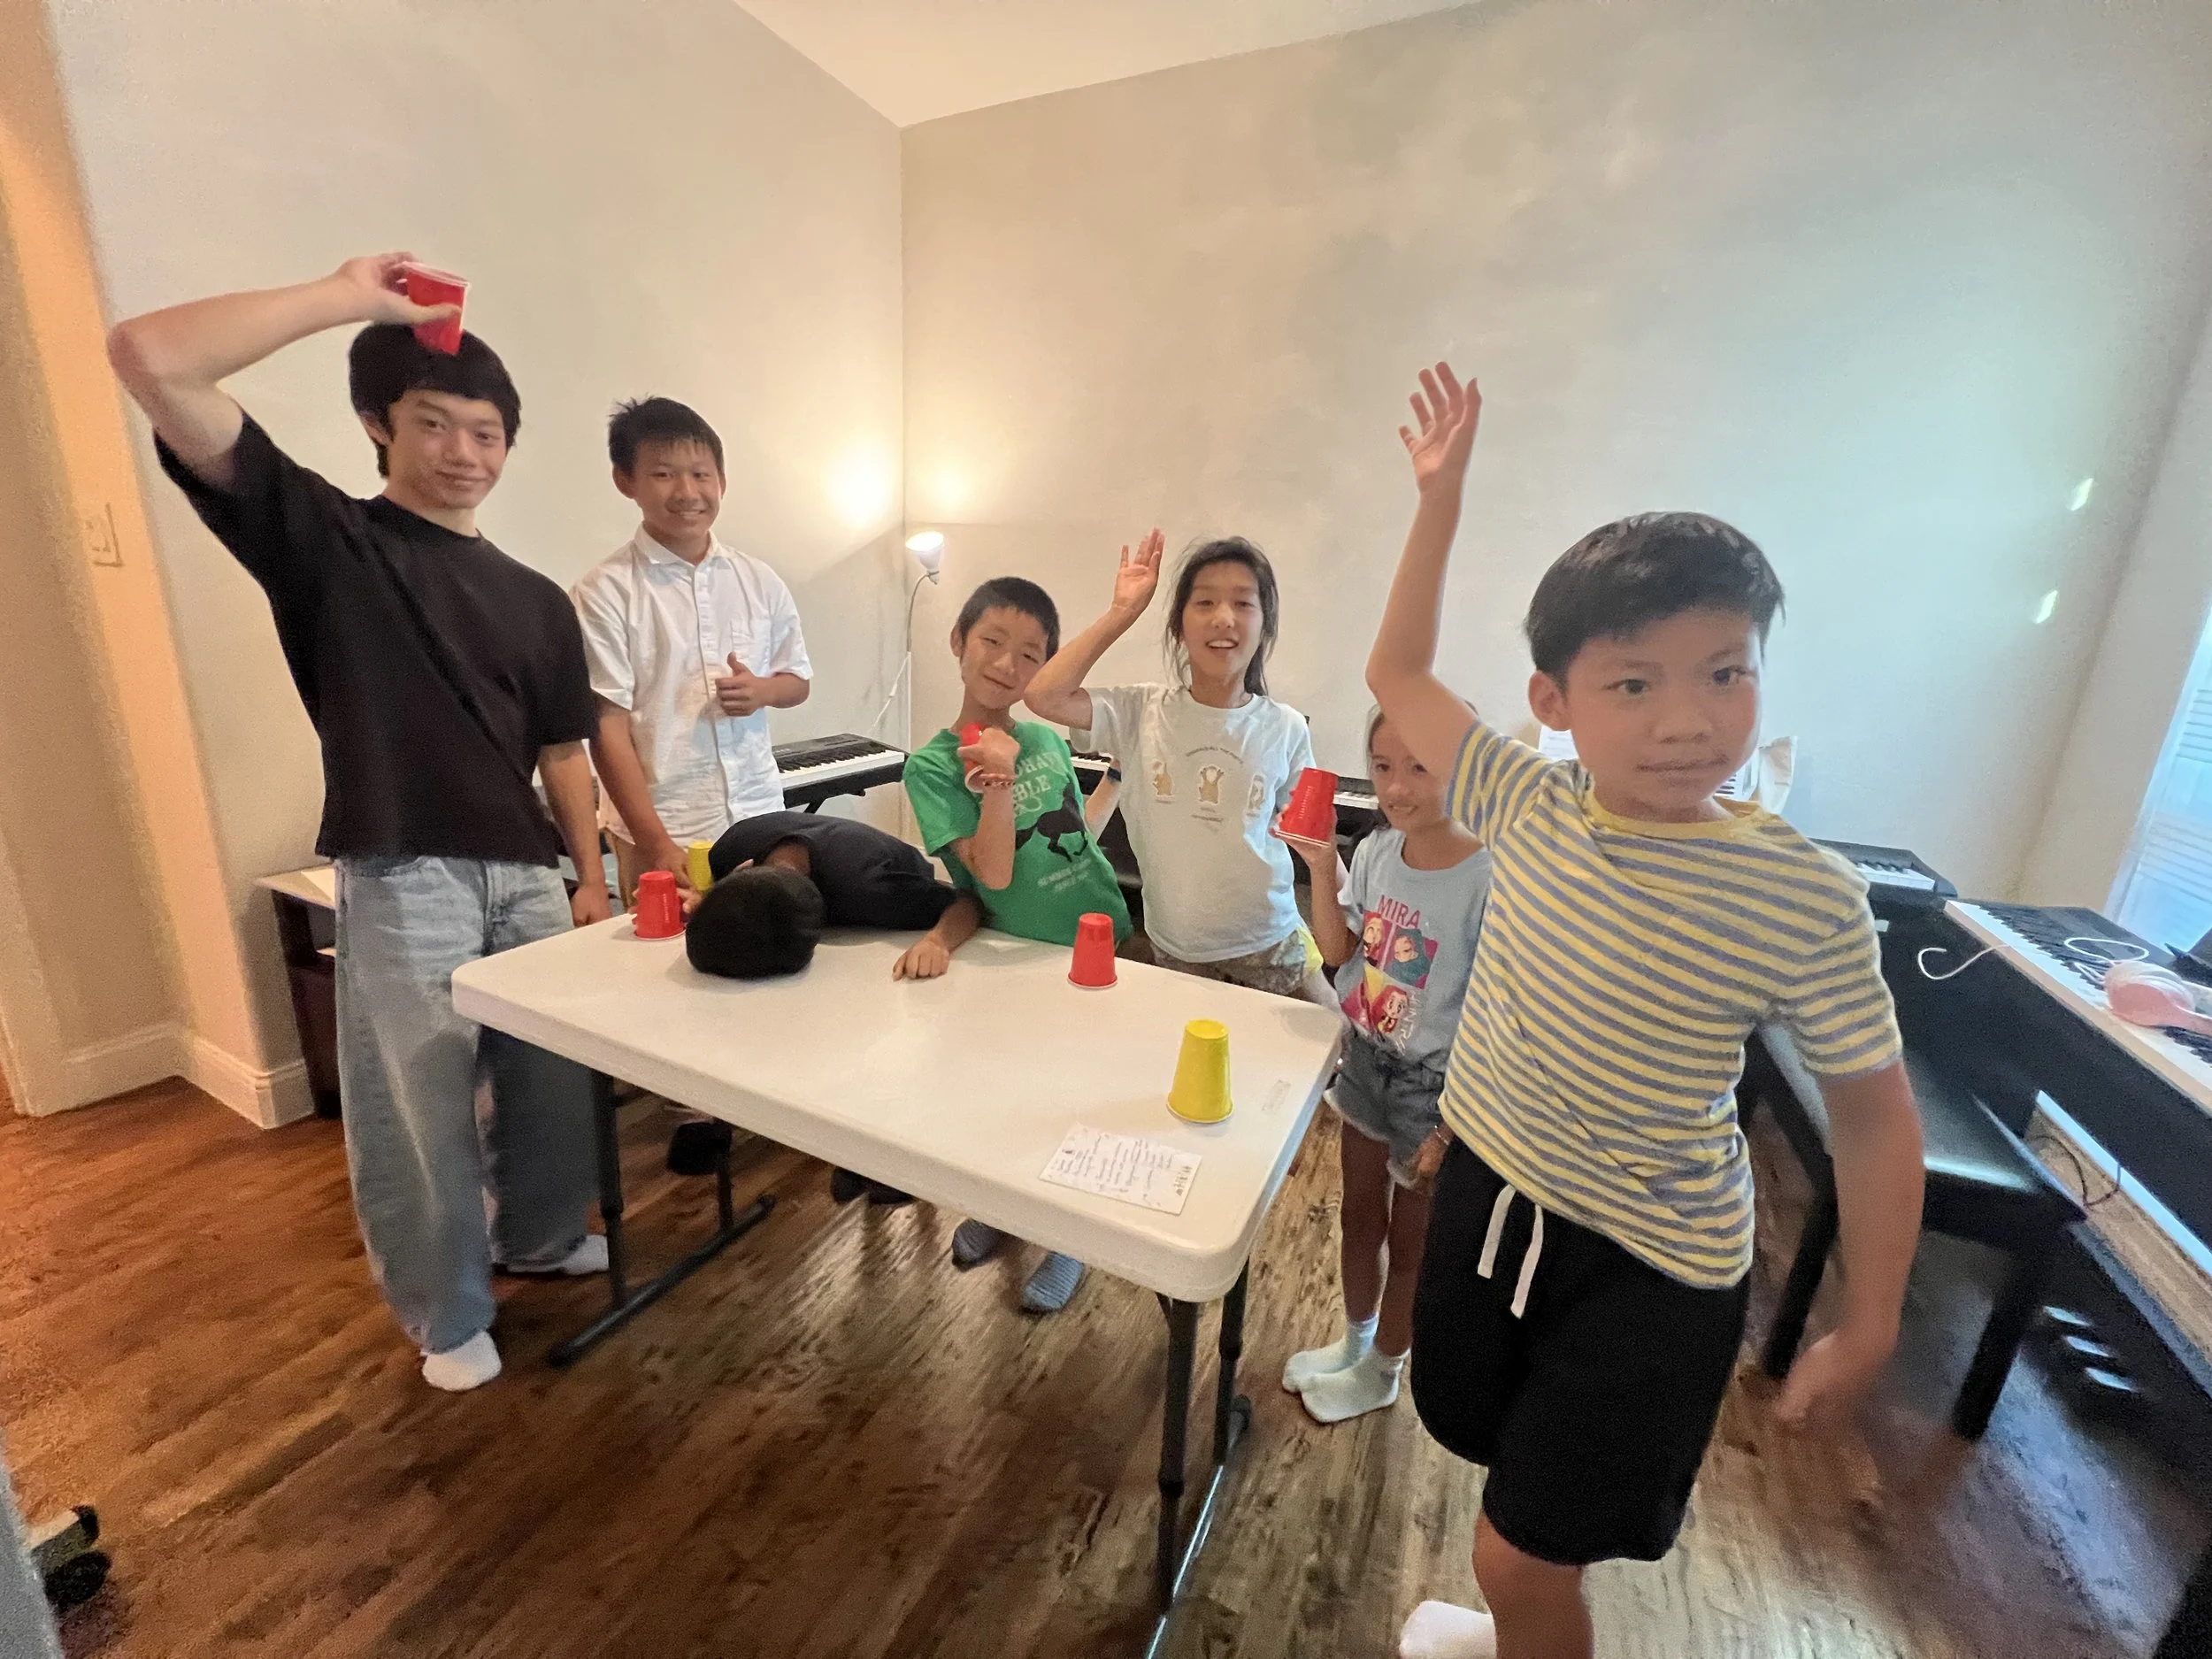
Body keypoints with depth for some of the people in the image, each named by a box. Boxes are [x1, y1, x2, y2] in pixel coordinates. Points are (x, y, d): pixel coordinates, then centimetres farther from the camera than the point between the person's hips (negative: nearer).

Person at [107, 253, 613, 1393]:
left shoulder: (536, 601, 12)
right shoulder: (319, 535, 1)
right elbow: (148, 360, -11)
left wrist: (589, 875, 7)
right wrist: (344, 297, -7)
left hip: (527, 874, 4)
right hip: (401, 880, -4)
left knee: (556, 1078, 14)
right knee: (420, 1114, 6)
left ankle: (541, 1236, 41)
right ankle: (447, 1316, 28)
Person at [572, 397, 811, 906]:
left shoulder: (760, 582, 5)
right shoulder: (605, 592, -7)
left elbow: (799, 680, 15)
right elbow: (607, 728, -8)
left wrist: (762, 690, -9)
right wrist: (657, 845, -15)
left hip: (760, 819, 4)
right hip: (660, 832, -3)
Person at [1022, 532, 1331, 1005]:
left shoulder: (1286, 728, -7)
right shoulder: (1142, 713, -9)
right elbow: (1043, 696, -22)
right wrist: (1122, 612, -15)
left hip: (1268, 943, 0)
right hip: (1175, 947, 0)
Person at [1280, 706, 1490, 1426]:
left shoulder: (1490, 881, -26)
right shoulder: (1376, 852, -10)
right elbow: (1338, 952, 1)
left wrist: (1453, 1125, -15)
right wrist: (1322, 869, -13)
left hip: (1433, 1084, -5)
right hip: (1366, 1061, 5)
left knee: (1410, 1240, 19)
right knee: (1358, 1217, 25)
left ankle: (1381, 1372, 47)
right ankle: (1354, 1342, 52)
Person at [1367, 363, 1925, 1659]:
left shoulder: (1805, 900, -22)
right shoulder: (1530, 807, -12)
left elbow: (1874, 1111, -9)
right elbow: (1399, 675, -1)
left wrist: (1869, 1328, -3)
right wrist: (1441, 497, -5)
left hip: (1650, 1263, -4)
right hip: (1490, 1188, 5)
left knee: (1523, 1553, 9)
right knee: (1502, 1472, 28)